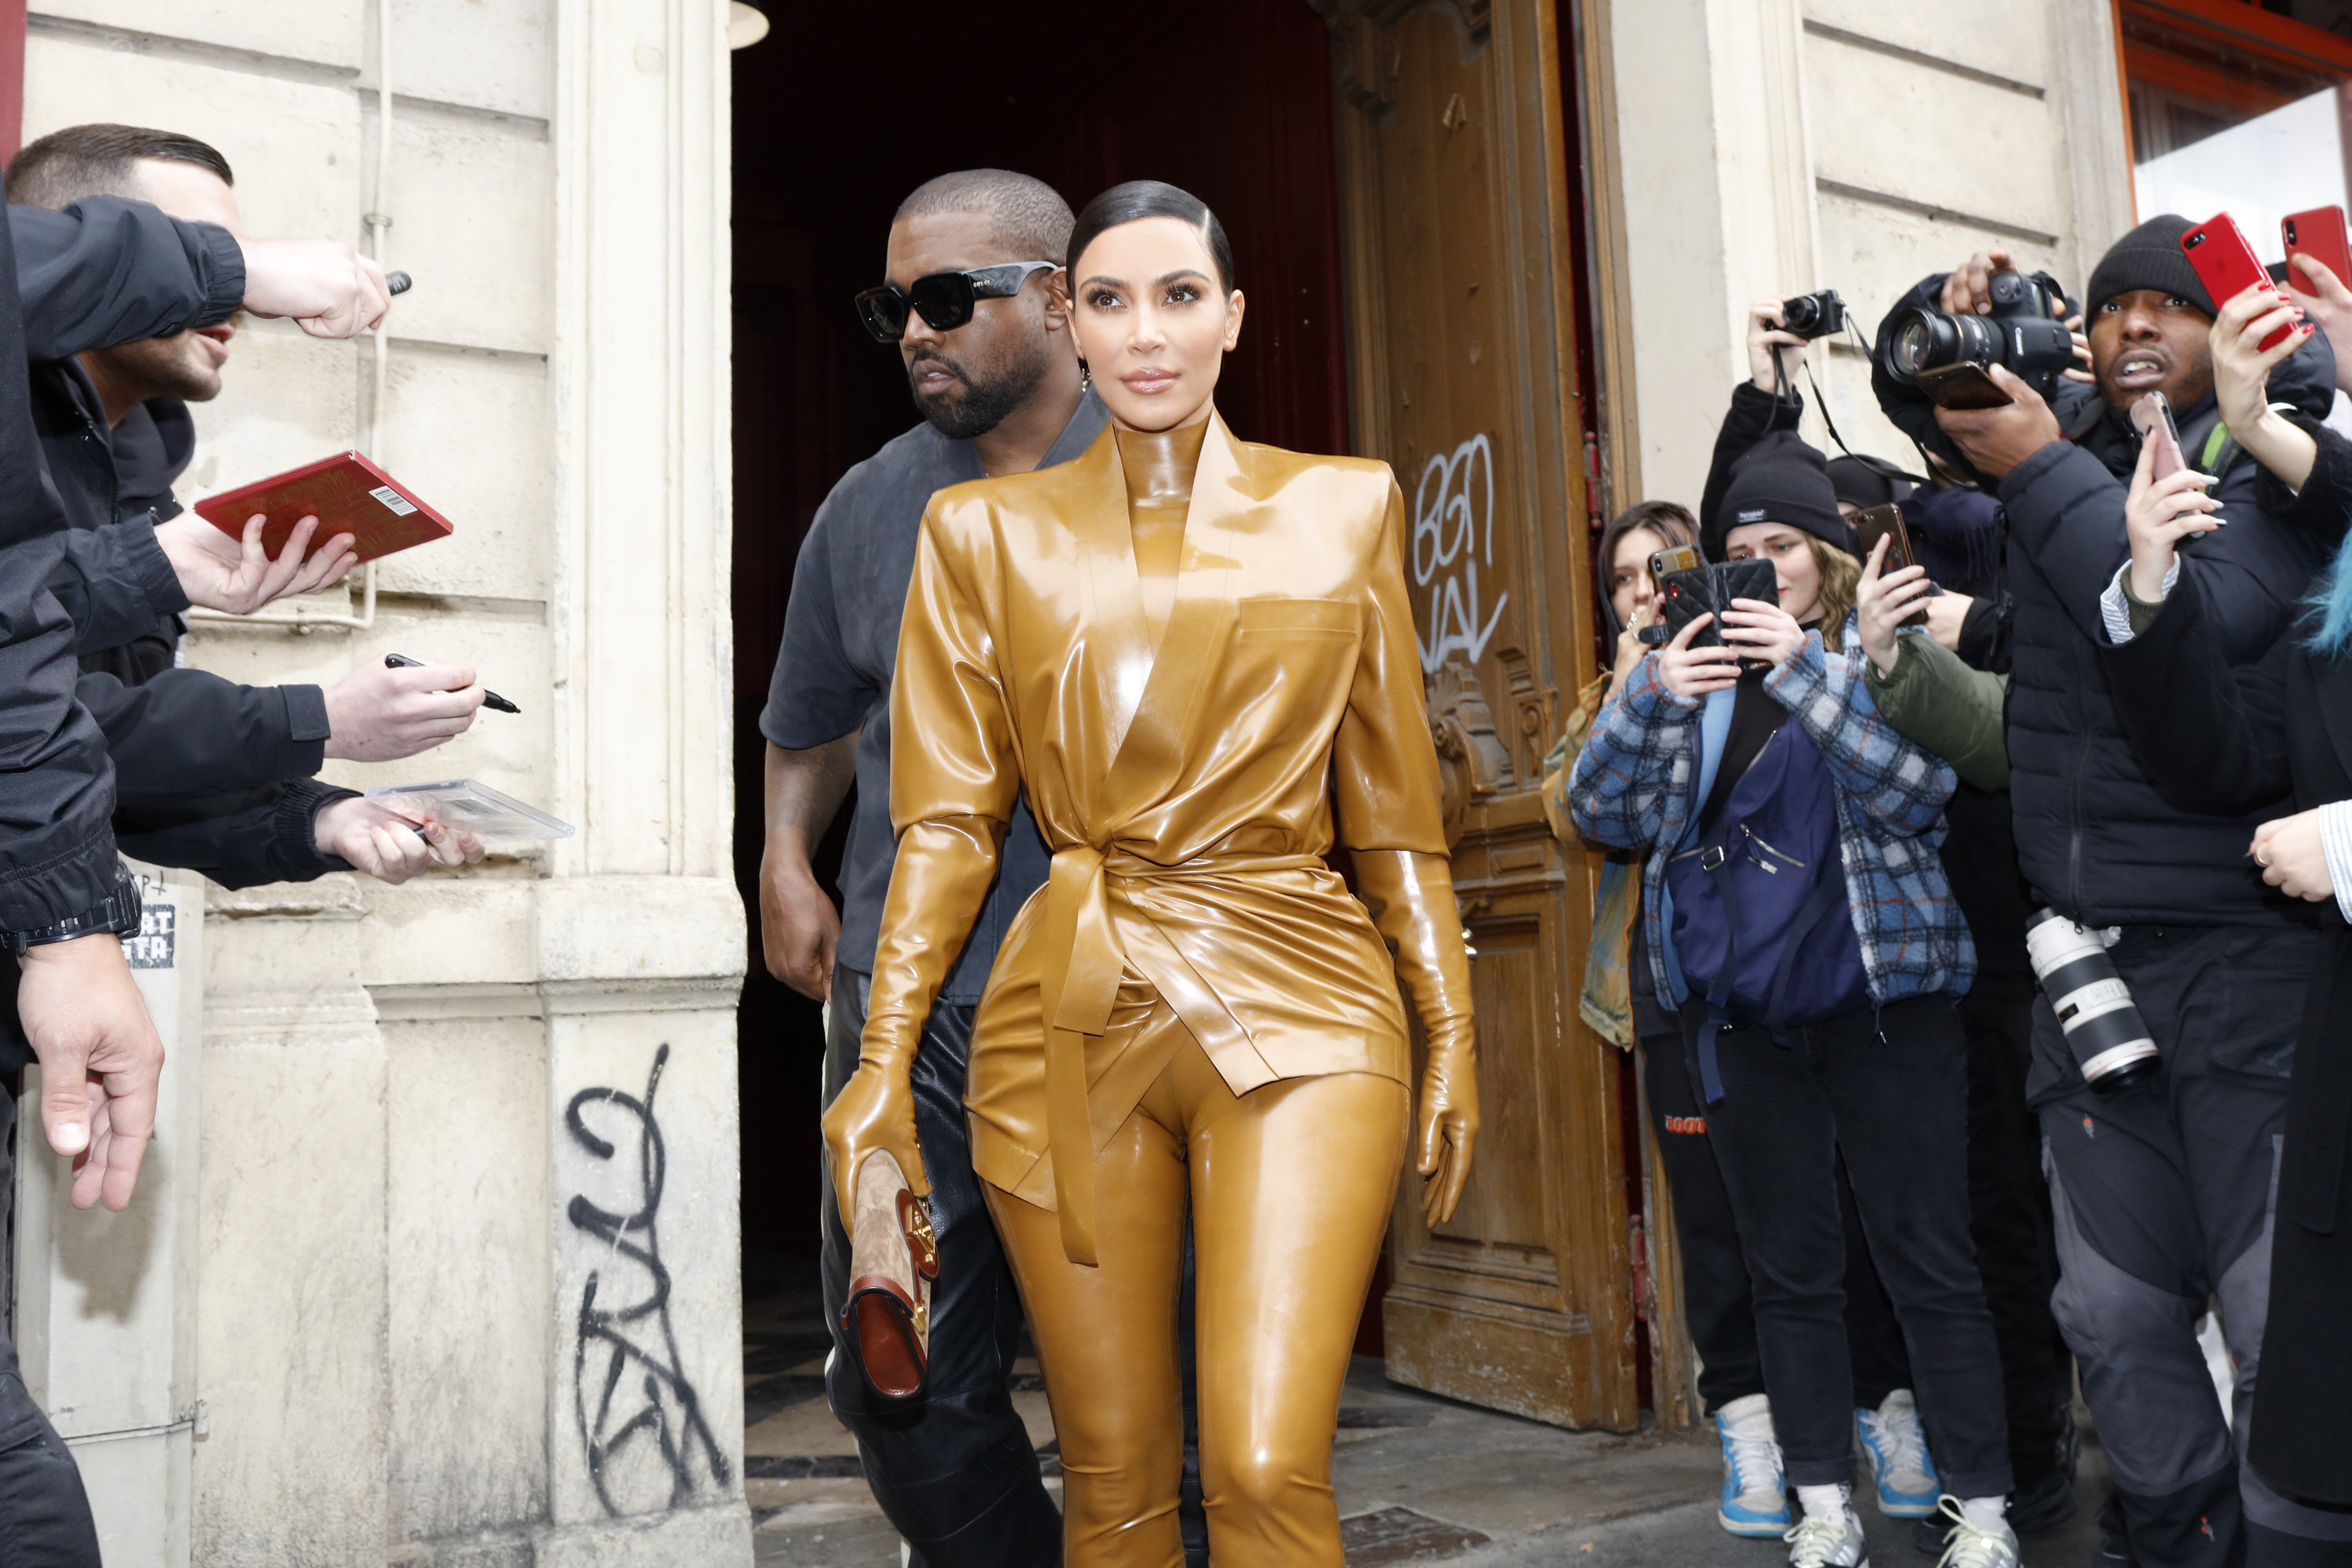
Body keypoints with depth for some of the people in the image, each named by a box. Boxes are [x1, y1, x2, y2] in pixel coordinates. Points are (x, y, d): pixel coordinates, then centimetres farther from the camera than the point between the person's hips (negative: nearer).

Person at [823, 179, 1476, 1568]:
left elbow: (1394, 811, 10)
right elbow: (949, 821, 4)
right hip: (1070, 1024, 1)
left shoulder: (1346, 510, 9)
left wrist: (1453, 1035, 6)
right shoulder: (985, 531, 8)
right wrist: (883, 1063, -3)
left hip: (1297, 1005, 0)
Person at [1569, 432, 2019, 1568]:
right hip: (1740, 1013, 3)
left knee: (1927, 1260, 1)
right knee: (1789, 1268, 10)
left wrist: (1804, 670, -20)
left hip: (1882, 996, -3)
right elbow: (1602, 813, 3)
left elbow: (1920, 790, -12)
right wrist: (1653, 696, -13)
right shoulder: (1702, 669, 11)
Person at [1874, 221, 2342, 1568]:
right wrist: (1951, 309, 5)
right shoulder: (2071, 430, 11)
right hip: (2088, 945, 6)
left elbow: (2207, 626, -22)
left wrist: (2043, 475, -17)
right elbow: (1911, 390, 26)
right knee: (2120, 1308, 11)